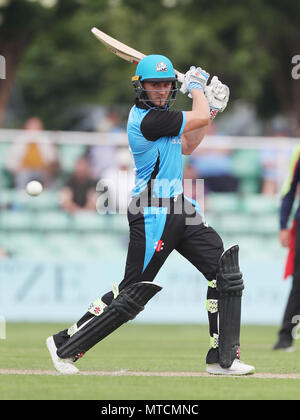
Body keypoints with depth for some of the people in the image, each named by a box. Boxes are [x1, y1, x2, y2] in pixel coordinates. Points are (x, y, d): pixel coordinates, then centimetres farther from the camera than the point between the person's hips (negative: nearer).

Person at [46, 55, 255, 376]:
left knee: (226, 272, 3)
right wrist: (196, 85, 5)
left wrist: (211, 107, 12)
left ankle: (223, 358, 7)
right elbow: (200, 117, -15)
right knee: (133, 292, -6)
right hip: (153, 215, -10)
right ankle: (65, 346, 7)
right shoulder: (147, 119, -20)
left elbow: (185, 147, 21)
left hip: (178, 209, 10)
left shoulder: (156, 113, 10)